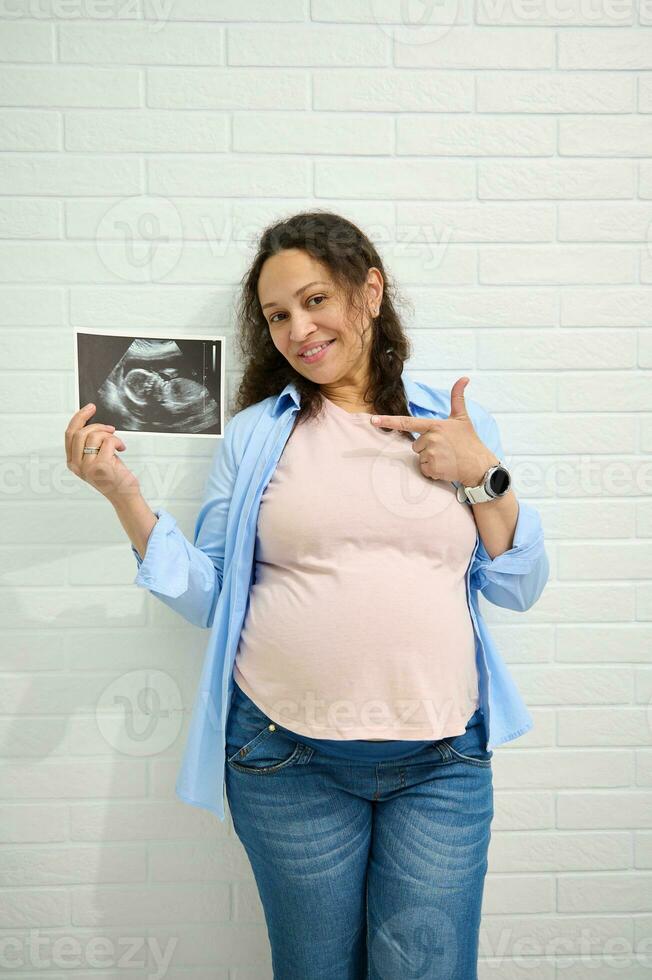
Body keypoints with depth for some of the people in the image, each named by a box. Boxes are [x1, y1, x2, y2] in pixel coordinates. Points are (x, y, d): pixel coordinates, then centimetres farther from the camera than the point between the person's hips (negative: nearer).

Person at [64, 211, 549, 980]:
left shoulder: (462, 427, 4)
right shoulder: (254, 433, 2)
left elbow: (519, 588, 5)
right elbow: (207, 597, 1)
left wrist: (481, 475, -9)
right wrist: (122, 494, -9)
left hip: (441, 757, 1)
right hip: (290, 756, 0)